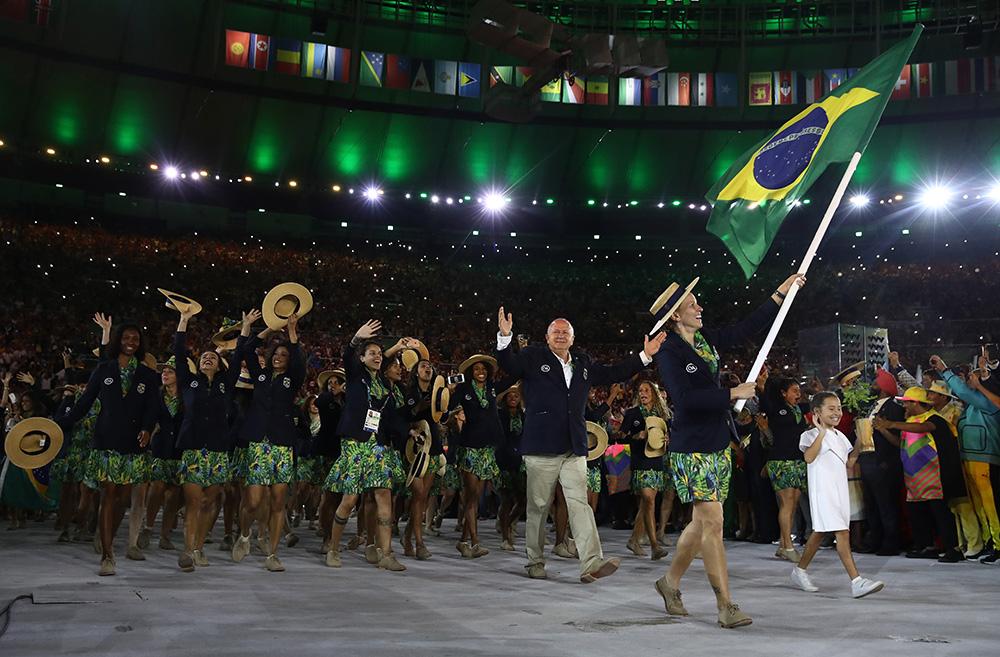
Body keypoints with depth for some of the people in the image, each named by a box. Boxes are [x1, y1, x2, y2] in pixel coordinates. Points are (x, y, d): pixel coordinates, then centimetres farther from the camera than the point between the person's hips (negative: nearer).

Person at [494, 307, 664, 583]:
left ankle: (591, 564, -13)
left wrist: (645, 356, 22)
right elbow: (508, 364, -13)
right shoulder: (533, 357, 3)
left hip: (574, 449, 4)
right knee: (538, 507, 5)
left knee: (580, 503, -6)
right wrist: (505, 336, -31)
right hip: (541, 448, -3)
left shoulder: (583, 363, 17)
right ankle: (535, 562, 18)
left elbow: (612, 374, 26)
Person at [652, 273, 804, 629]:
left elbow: (746, 329, 20)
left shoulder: (705, 340, 11)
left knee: (702, 522, 13)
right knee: (713, 523, -7)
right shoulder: (669, 352, -12)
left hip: (717, 446, 8)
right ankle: (725, 605, 0)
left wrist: (780, 293, 21)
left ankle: (671, 581, 29)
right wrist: (733, 393, -18)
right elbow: (685, 399, -23)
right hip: (692, 449, -8)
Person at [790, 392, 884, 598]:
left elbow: (849, 463, 17)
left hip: (840, 489, 8)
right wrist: (822, 432, -25)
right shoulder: (811, 435, -6)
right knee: (843, 533, -16)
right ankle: (857, 582, -18)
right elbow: (809, 457, -25)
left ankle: (799, 570, 28)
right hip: (822, 491, -8)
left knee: (819, 533, 15)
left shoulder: (839, 436, 17)